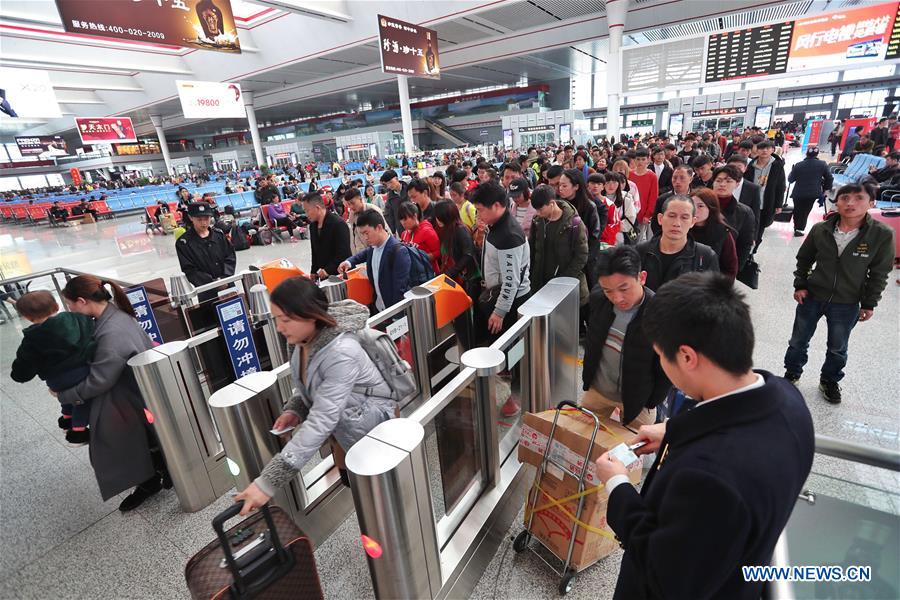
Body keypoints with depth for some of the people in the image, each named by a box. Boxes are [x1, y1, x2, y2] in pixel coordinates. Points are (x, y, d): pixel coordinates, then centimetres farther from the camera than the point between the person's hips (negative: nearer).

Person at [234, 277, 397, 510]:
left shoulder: (341, 353, -35)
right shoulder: (305, 338, -10)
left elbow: (321, 422, -37)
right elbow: (306, 386, 8)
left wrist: (268, 482, -37)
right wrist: (293, 410, -14)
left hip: (375, 412, -9)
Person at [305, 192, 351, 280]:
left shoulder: (339, 224, -16)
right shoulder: (312, 225, 8)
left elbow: (343, 254, -20)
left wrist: (328, 270, -21)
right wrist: (313, 272, 10)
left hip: (340, 274, -6)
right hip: (322, 275, 6)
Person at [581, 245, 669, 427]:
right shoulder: (597, 298, -15)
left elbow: (667, 369, -15)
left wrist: (650, 404, -6)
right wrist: (587, 377, 10)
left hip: (636, 398, -4)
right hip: (596, 389, 4)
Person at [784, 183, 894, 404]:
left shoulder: (883, 235, -14)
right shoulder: (820, 229, -12)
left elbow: (879, 273, -5)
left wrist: (869, 303, -3)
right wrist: (800, 285, -2)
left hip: (847, 305, 0)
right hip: (812, 296, 0)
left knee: (837, 349, 19)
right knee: (798, 341, 16)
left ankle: (829, 381, 42)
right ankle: (792, 373, 38)